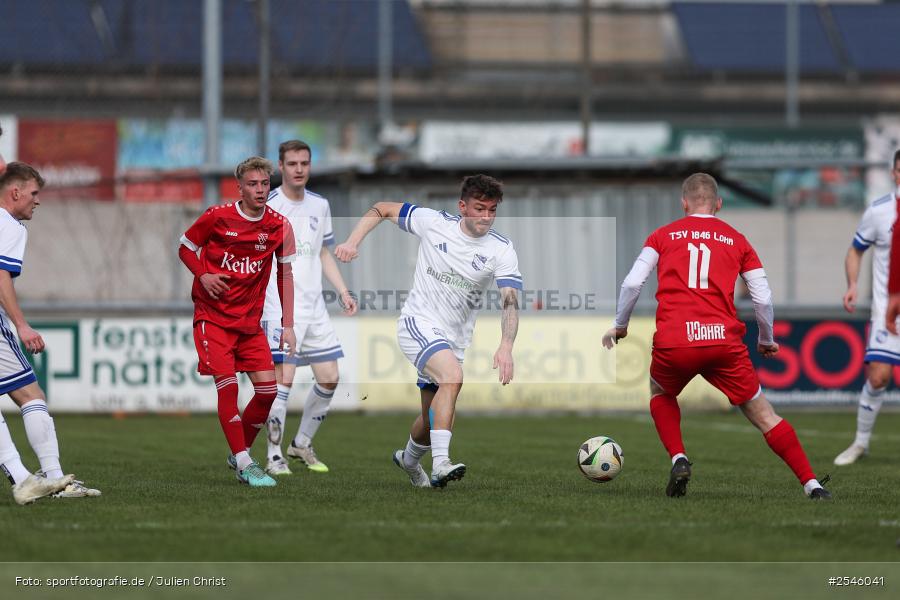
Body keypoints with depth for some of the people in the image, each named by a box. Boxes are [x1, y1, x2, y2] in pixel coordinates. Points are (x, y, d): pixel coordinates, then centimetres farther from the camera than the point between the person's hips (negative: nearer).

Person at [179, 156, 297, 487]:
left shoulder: (279, 225, -2)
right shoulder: (217, 217, -9)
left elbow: (285, 274, 6)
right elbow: (185, 247, 4)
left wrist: (288, 325, 1)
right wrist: (203, 275, -15)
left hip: (250, 320, 4)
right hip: (212, 316, -4)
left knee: (268, 388, -5)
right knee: (227, 383, -17)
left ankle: (239, 453, 16)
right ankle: (244, 465, -13)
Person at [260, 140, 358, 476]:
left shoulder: (319, 206, 12)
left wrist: (343, 291, 15)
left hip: (314, 307, 7)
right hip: (279, 307, -7)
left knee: (329, 379, 6)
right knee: (283, 379, -14)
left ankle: (302, 444, 23)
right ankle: (275, 456, -6)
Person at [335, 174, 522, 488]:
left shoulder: (502, 250, -8)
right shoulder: (433, 222, -8)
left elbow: (510, 301, -20)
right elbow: (382, 209, 6)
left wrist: (506, 347, -36)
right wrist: (353, 242, -7)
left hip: (454, 339, 4)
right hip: (418, 322, -4)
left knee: (433, 419, 12)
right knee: (453, 375, -33)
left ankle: (409, 459, 47)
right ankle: (441, 464, -40)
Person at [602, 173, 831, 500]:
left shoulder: (663, 235, 15)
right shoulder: (737, 240, 16)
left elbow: (632, 283, 5)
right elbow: (763, 298, 11)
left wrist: (620, 326, 19)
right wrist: (766, 341, 27)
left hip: (672, 342, 0)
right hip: (724, 340, 0)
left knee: (660, 395, 31)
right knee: (763, 415, 11)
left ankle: (678, 459, 8)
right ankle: (811, 483, 1)